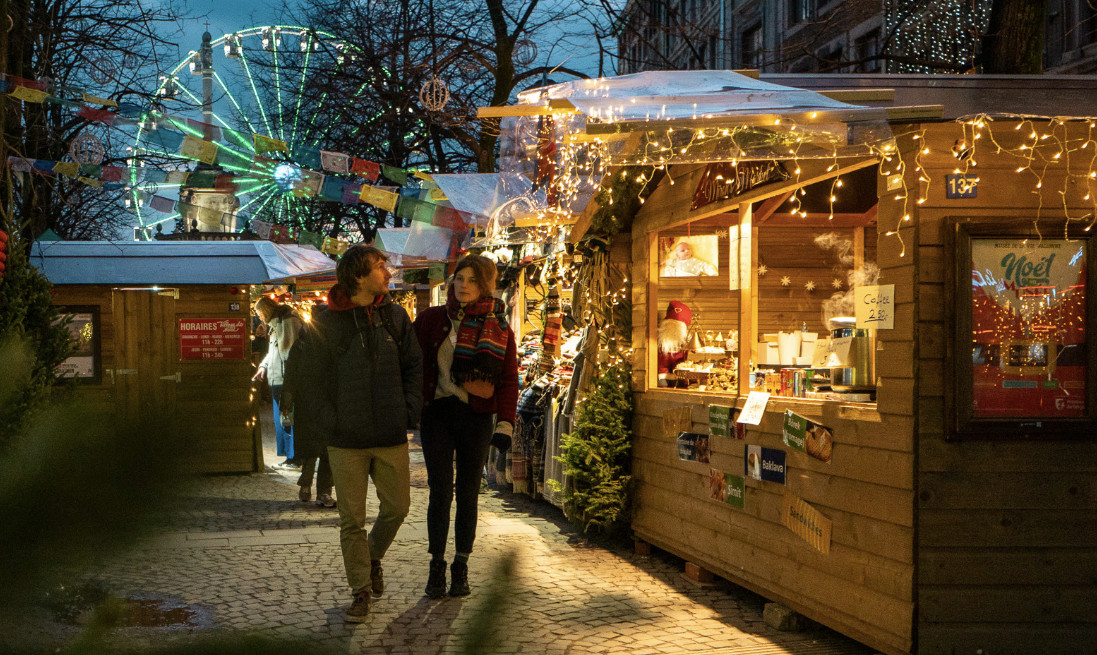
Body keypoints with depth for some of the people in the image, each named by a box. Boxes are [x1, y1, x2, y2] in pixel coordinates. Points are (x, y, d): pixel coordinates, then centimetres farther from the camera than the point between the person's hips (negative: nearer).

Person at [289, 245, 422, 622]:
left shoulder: (395, 316, 3)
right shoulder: (325, 323, -6)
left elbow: (413, 365, 10)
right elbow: (314, 379, -1)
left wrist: (409, 412, 0)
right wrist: (329, 422, -8)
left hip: (391, 435, 3)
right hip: (346, 440, -3)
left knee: (397, 507, 9)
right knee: (351, 520, 3)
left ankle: (373, 557, 38)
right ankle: (361, 591, 17)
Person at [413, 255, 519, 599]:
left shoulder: (498, 328, 3)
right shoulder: (432, 319, 3)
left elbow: (509, 380, 2)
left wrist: (505, 424, -8)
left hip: (477, 418, 1)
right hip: (438, 413, 0)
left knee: (468, 493, 6)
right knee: (440, 492, -3)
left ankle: (461, 568, 16)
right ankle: (437, 566, 8)